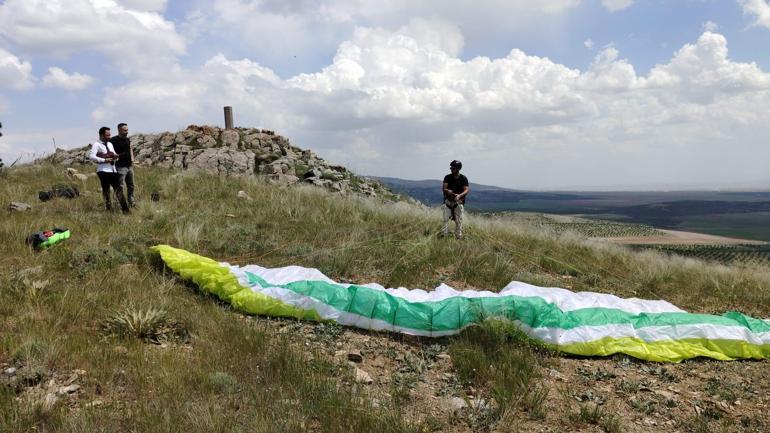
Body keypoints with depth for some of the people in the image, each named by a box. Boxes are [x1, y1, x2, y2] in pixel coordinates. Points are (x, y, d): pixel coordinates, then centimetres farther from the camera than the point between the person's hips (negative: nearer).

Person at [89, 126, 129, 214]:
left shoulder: (110, 144, 20)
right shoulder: (96, 145, -4)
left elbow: (115, 156, 26)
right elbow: (91, 156, -17)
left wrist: (115, 156, 2)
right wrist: (104, 160, -19)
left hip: (113, 170, 7)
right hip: (103, 171, -7)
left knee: (119, 189, 2)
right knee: (106, 191, 1)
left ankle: (125, 209, 1)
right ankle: (109, 209, 9)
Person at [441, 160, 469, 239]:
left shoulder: (463, 179, -1)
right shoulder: (447, 177, 5)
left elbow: (466, 190, -8)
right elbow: (444, 188, -1)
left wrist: (459, 195, -27)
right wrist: (447, 191, -26)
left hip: (459, 202, -1)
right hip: (448, 201, 1)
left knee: (459, 220, -1)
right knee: (445, 219, -6)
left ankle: (459, 236, 5)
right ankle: (443, 235, -5)